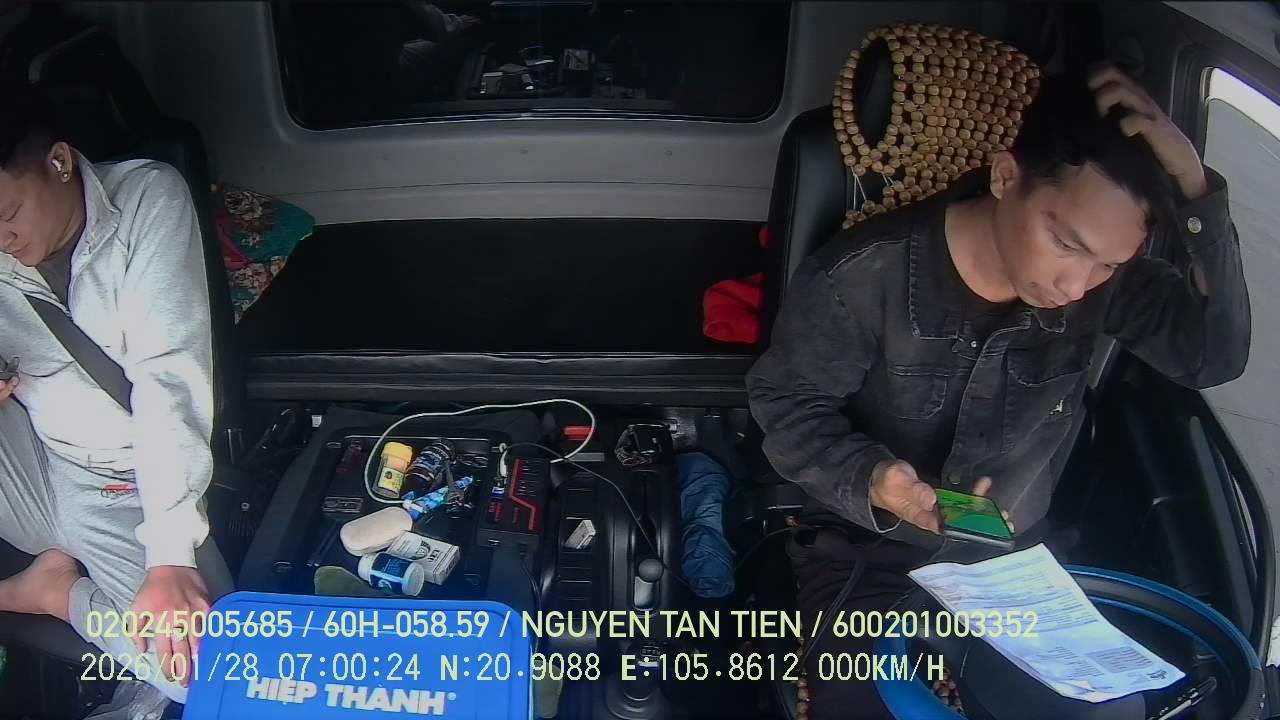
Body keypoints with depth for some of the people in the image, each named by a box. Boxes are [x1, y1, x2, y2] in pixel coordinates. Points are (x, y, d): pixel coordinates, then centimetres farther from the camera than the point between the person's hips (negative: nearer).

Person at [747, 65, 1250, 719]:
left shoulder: (1106, 282, -10)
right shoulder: (866, 274, -22)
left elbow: (1216, 356, -20)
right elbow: (785, 402, -13)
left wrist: (1196, 189, -30)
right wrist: (872, 481, -31)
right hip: (868, 555, -3)